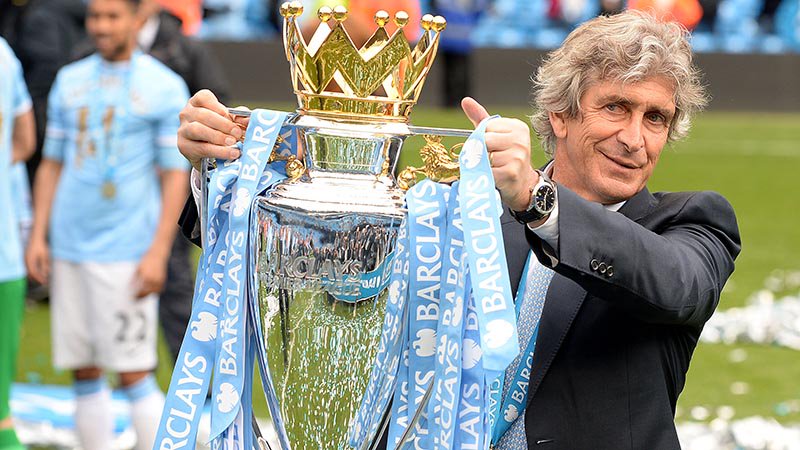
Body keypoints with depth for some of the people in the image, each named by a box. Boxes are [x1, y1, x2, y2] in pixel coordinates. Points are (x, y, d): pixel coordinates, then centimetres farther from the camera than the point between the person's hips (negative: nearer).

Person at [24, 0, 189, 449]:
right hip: (69, 251, 5)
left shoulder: (166, 88, -2)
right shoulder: (70, 81, 12)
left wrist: (158, 253, -12)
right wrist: (38, 236, 8)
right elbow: (52, 164, 16)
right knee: (85, 371, 6)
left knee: (134, 373, -8)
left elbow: (175, 176, -5)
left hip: (126, 255, -5)